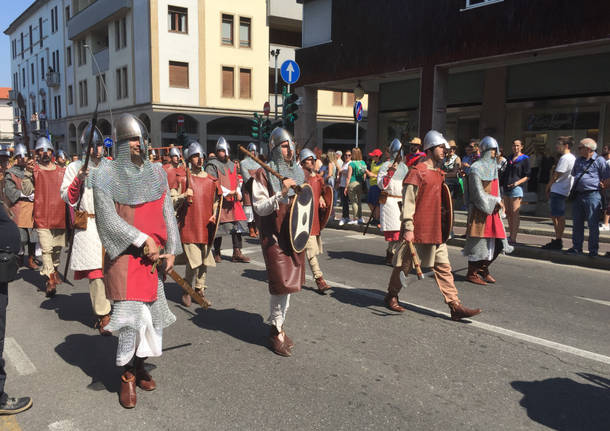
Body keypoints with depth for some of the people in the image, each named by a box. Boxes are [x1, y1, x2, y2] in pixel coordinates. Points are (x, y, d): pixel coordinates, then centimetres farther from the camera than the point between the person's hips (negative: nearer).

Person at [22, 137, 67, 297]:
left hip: (60, 216, 4)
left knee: (58, 247, 16)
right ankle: (50, 279, -4)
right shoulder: (34, 169, 1)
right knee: (46, 249, -10)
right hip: (42, 216, -4)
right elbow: (26, 191, -10)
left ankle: (54, 269, 38)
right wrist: (27, 172, -19)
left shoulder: (61, 171, 12)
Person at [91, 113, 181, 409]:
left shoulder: (156, 172, 6)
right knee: (131, 316, -7)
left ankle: (139, 365, 30)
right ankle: (127, 377, 13)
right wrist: (143, 240, -16)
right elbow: (108, 219, -12)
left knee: (151, 314, 10)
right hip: (124, 256, -4)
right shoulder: (105, 175, -6)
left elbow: (167, 213, 6)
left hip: (154, 256, 5)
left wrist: (171, 250, 0)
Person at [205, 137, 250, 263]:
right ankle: (216, 253, 12)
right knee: (219, 226, -1)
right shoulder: (212, 165, -3)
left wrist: (238, 192, 4)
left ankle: (237, 253, 7)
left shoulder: (232, 165, 19)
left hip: (233, 200, 6)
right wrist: (227, 192, -18)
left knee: (237, 224, 1)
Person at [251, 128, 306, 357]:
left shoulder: (298, 171, 12)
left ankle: (278, 326, 27)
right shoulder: (264, 174, -8)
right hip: (274, 236, -7)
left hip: (294, 234, 7)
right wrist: (281, 193, -25)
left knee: (289, 282, 12)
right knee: (282, 283, -8)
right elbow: (260, 208, -14)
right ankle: (276, 331, 9)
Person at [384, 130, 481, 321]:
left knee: (443, 266, 5)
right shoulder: (417, 171, -11)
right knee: (404, 264, 7)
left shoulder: (439, 173, 14)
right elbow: (408, 202, -15)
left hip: (435, 230, 8)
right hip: (417, 229, -8)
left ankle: (455, 306, 6)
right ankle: (391, 296, 26)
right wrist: (408, 228, -20)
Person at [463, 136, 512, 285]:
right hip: (479, 210, -8)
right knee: (479, 240, -3)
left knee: (496, 241, 6)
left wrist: (498, 203, 6)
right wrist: (496, 201, -12)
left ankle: (483, 269, 23)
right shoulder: (476, 168, -10)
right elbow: (478, 193, -15)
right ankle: (472, 273, 10)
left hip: (493, 209, 8)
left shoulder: (493, 166, 17)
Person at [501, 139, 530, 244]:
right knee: (508, 213, 11)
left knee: (514, 214, -9)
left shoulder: (524, 159, -2)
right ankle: (510, 236, 20)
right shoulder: (509, 158, 18)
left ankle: (513, 239, -8)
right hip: (506, 188, 7)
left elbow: (527, 176, -4)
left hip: (516, 188, -7)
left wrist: (518, 182, -19)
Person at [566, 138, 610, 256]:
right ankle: (577, 247, 18)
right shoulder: (578, 160, 15)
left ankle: (593, 250, 6)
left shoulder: (599, 160, -5)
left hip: (592, 196, -6)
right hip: (578, 195, 7)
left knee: (593, 224, -2)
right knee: (577, 223, 9)